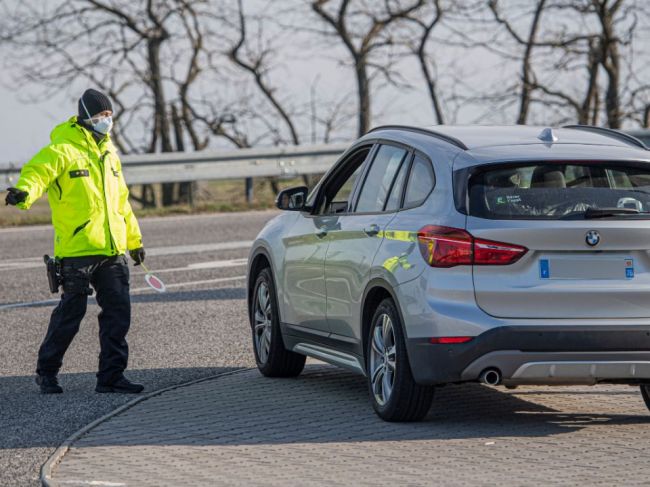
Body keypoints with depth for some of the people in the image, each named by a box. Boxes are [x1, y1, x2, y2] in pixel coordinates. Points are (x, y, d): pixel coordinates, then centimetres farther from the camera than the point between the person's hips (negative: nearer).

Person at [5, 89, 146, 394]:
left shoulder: (109, 154, 19)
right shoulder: (63, 150, -6)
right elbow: (37, 172, -24)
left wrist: (134, 239, 30)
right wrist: (24, 192, -46)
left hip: (112, 251, 7)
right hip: (77, 250, -7)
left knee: (118, 312, 2)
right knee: (71, 312, -1)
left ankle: (111, 375, 9)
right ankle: (46, 371, 15)